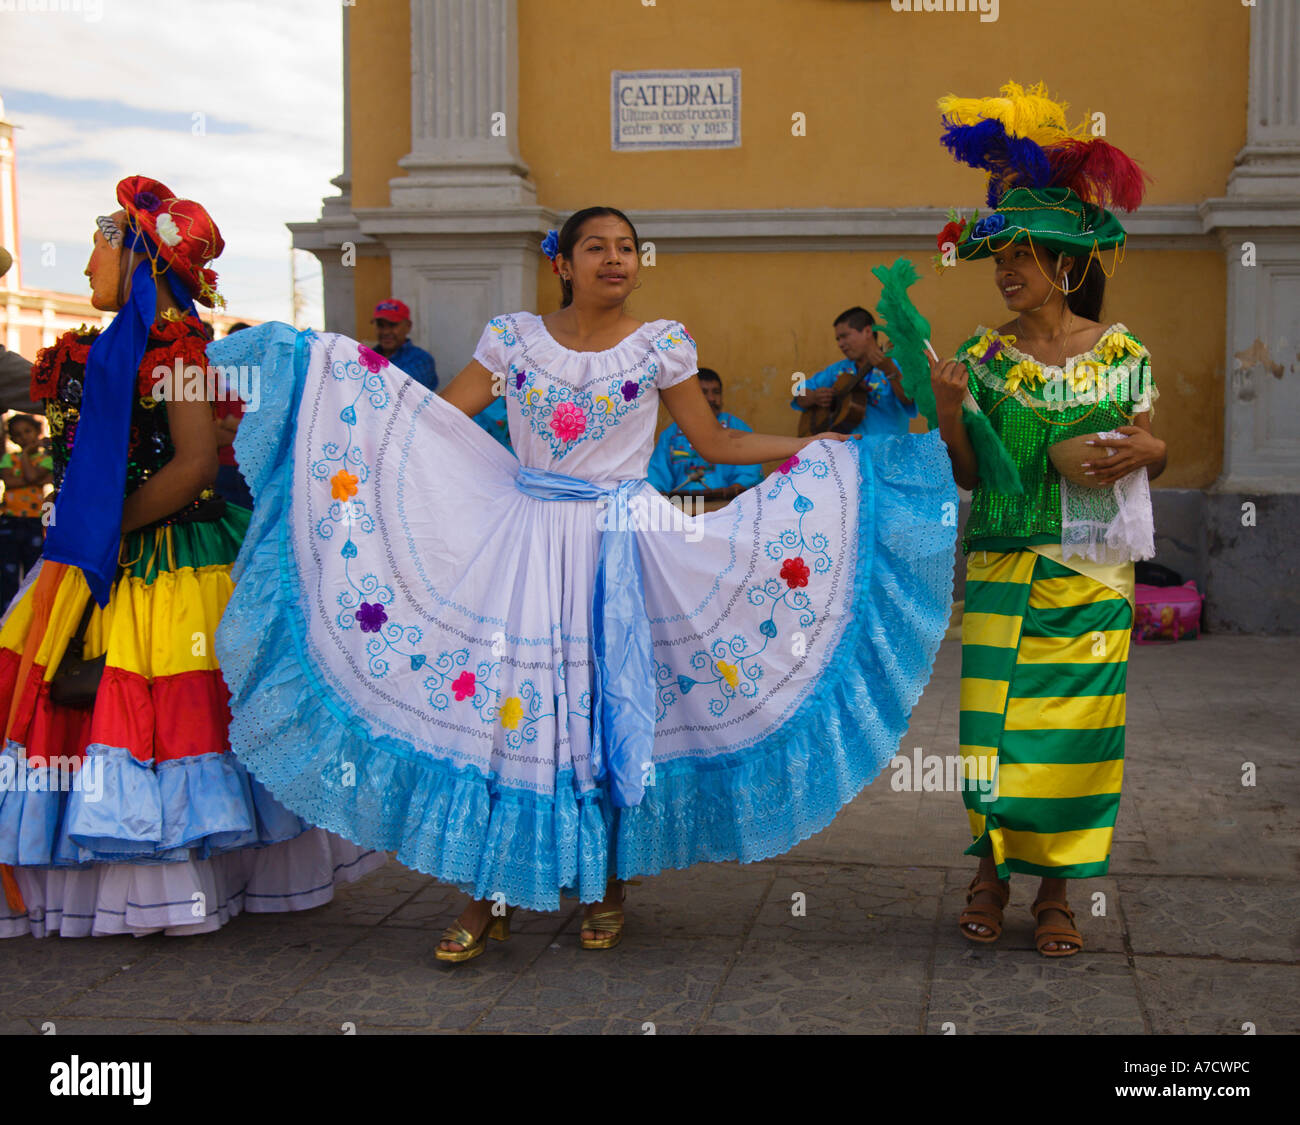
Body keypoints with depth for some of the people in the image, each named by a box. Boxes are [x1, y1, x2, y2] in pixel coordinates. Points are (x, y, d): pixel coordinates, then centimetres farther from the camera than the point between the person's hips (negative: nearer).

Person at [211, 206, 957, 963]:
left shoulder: (662, 344, 2)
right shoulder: (515, 337, 4)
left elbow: (716, 441, 6)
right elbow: (440, 418, 5)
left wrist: (821, 445, 1)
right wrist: (343, 361, 2)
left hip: (618, 544, -1)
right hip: (525, 537, 1)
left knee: (611, 706, 2)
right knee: (499, 700, -4)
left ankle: (608, 888, 20)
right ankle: (491, 897, 8)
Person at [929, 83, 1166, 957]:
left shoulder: (1122, 353, 2)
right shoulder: (984, 357, 2)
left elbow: (1152, 453, 10)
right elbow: (970, 476, 2)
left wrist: (1147, 450, -12)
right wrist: (947, 409, -13)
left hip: (1093, 573, 0)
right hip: (1003, 566, 0)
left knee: (1079, 724, 2)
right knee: (996, 716, -3)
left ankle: (1056, 889, 16)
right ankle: (992, 869, 18)